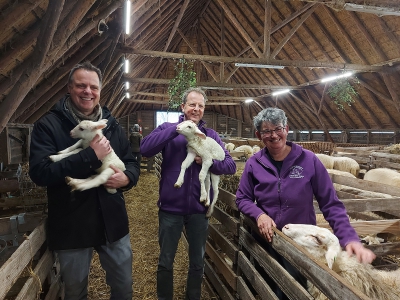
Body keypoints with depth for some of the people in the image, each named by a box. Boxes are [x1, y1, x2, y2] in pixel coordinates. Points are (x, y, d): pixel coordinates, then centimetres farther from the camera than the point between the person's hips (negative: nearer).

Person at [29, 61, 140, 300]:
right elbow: (39, 172, -20)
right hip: (71, 227, -3)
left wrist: (127, 178, -16)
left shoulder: (111, 124, 4)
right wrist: (91, 156, -25)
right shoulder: (48, 125, -9)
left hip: (113, 222, 4)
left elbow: (132, 163, 8)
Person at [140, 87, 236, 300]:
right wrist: (177, 128, -23)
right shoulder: (168, 128, -2)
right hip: (171, 207, -2)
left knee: (197, 262, 20)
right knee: (165, 262, 15)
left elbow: (231, 166, -3)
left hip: (199, 208, 2)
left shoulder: (211, 135, 3)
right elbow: (144, 149, -20)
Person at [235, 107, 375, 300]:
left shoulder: (308, 160, -13)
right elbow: (242, 199, 0)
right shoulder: (254, 163, -8)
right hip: (265, 241, 2)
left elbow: (331, 204, -10)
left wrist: (350, 238, -22)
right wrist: (259, 214, -19)